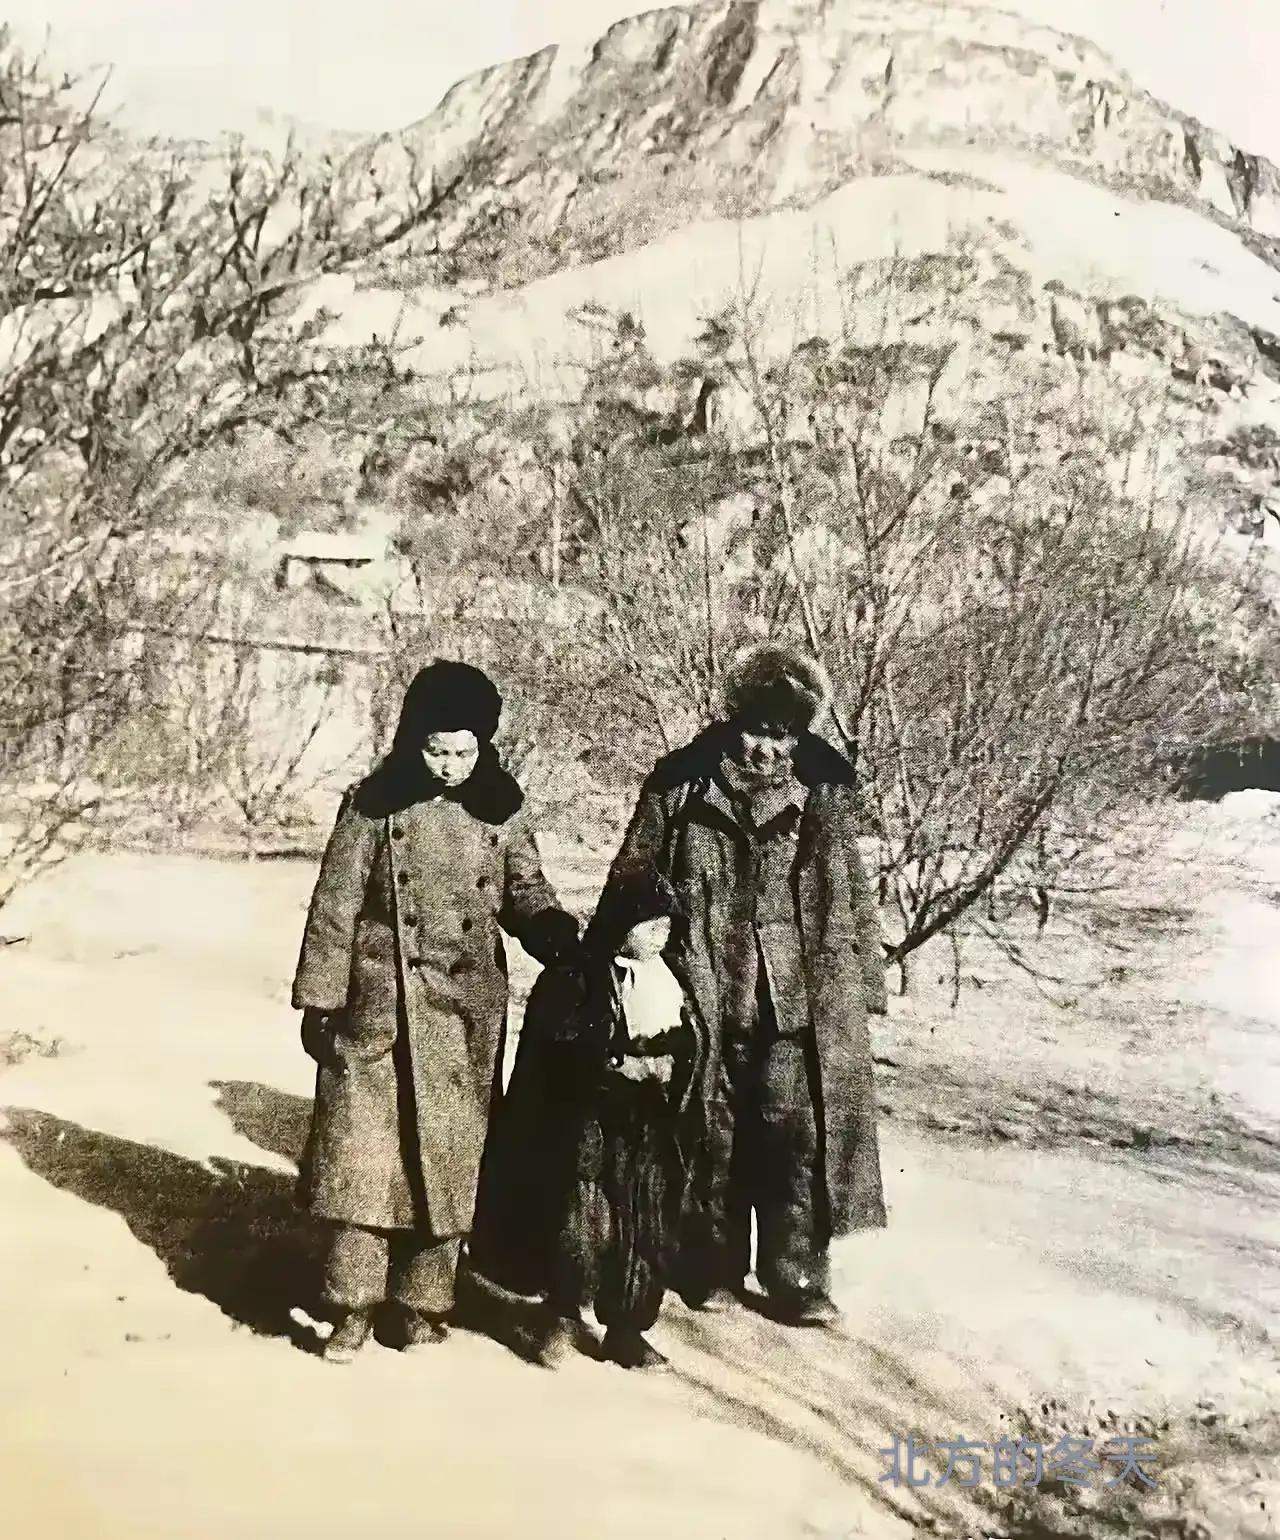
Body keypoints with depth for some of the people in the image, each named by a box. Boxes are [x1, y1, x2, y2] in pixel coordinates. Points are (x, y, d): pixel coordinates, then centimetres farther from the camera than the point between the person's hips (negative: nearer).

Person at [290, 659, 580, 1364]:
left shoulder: (499, 810, 2)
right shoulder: (373, 805, -4)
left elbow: (525, 892, 11)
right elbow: (334, 907, -1)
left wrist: (561, 939, -10)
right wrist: (319, 1001, -3)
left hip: (465, 1016, 2)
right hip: (379, 1008, -2)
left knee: (448, 1157, 6)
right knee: (363, 1153, -3)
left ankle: (423, 1301, 19)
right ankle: (353, 1306, 8)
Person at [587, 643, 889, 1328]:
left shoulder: (824, 792, 2)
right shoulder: (682, 786, -3)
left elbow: (852, 894, 9)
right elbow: (629, 882, 3)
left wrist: (861, 982, 7)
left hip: (804, 1001, 1)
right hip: (706, 995, -1)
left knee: (799, 1133, 1)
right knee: (713, 1134, 9)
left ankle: (798, 1277, 14)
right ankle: (713, 1265, 25)